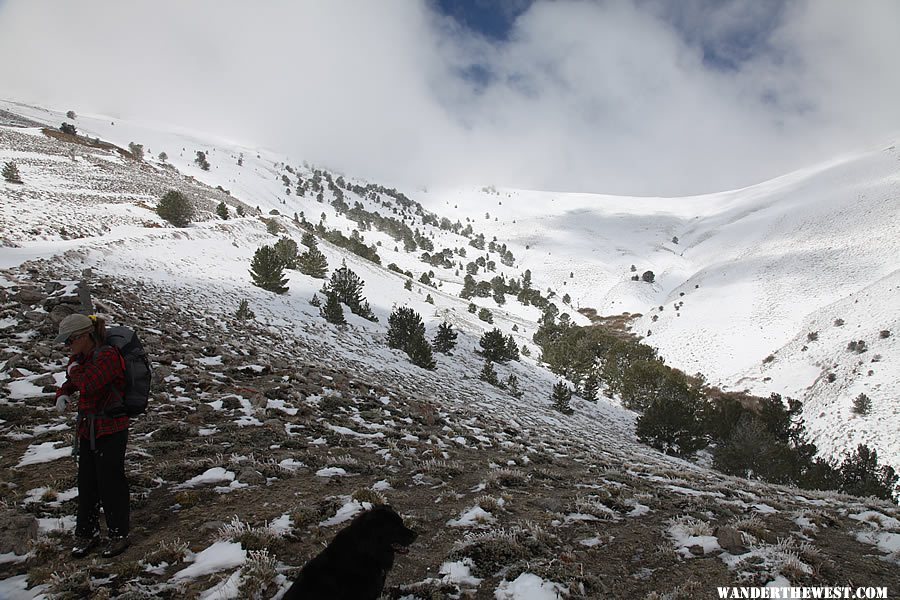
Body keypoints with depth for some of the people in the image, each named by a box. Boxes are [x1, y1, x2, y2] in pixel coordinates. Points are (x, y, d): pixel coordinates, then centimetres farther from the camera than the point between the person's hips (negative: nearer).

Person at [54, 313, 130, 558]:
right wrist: (63, 393, 4)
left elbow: (88, 385, -30)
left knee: (110, 484, 1)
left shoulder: (107, 356, -18)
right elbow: (73, 382, 26)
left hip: (111, 430, -8)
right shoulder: (80, 357, 8)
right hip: (88, 429, 8)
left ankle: (119, 534, 16)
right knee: (87, 485, 14)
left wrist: (75, 370, -11)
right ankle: (86, 534, 27)